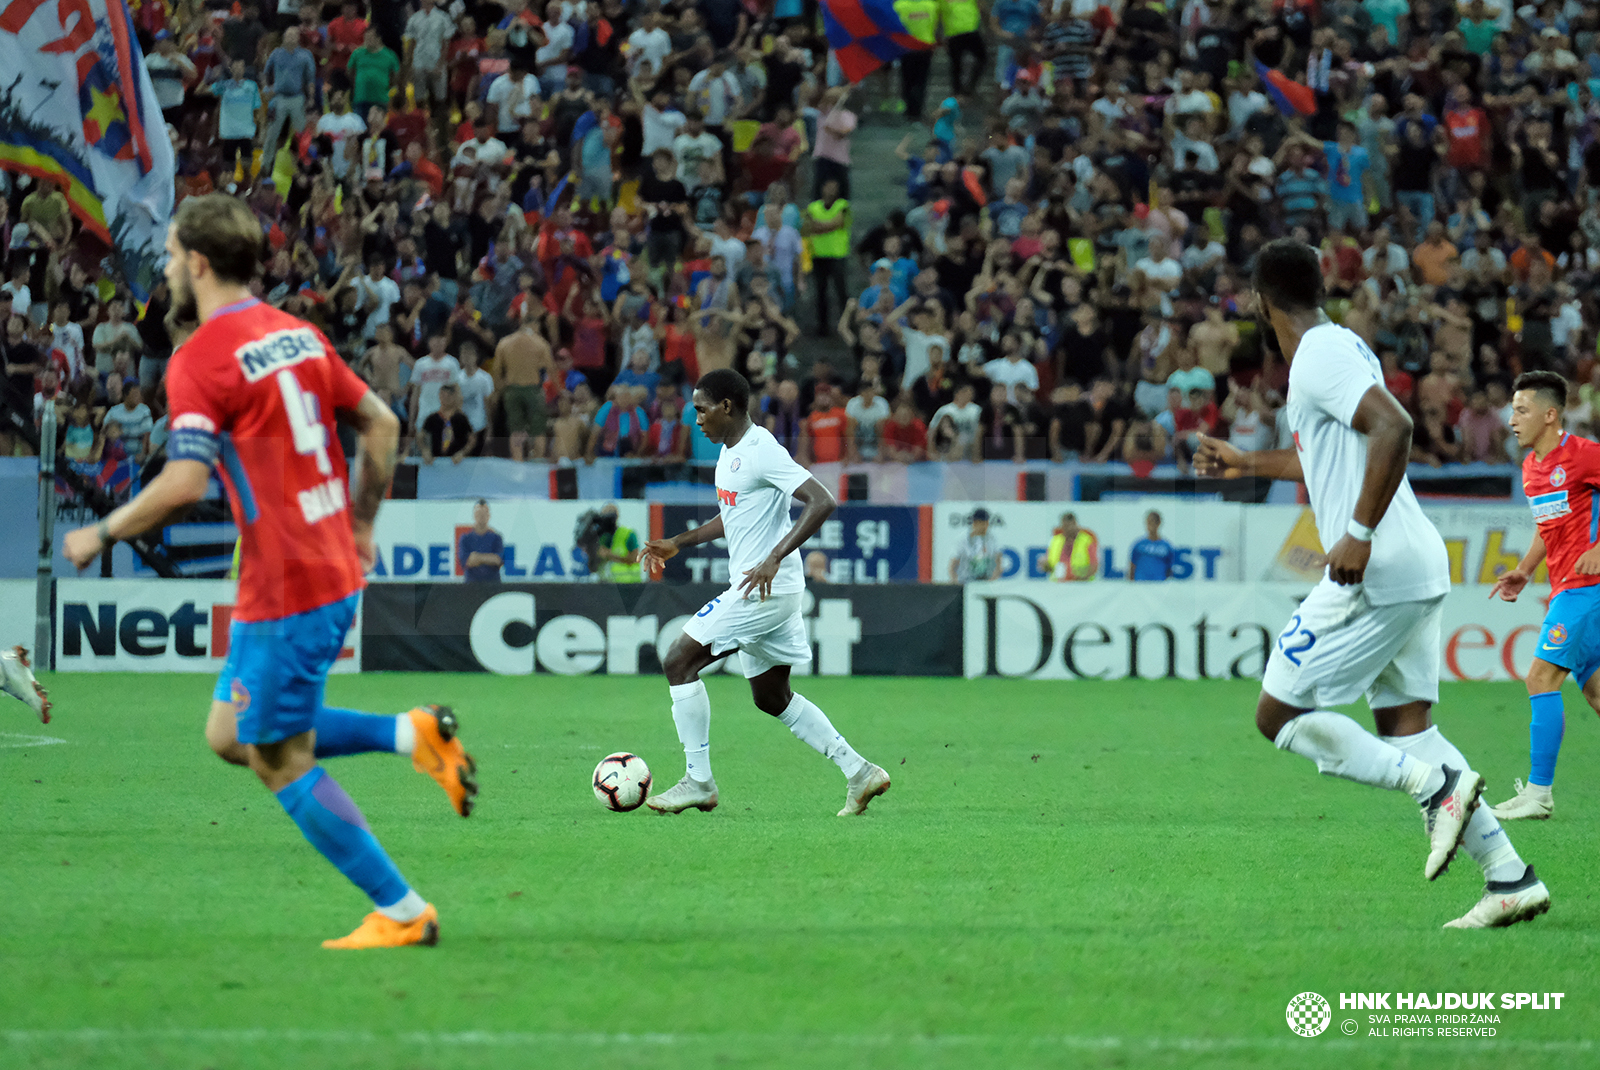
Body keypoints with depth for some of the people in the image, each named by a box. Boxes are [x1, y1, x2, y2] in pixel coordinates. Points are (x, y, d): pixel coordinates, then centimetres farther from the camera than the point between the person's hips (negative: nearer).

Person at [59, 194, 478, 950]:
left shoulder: (200, 359, -15)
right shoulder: (297, 334, 10)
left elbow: (184, 484, -24)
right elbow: (381, 422, 15)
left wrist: (101, 534, -9)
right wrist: (361, 526, 24)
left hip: (282, 590, -9)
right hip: (335, 570, 9)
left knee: (283, 765, 3)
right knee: (231, 736, 19)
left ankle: (401, 914, 4)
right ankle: (411, 734, 7)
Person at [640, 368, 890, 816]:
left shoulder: (761, 452, -17)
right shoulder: (730, 452, 14)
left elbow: (822, 502, -25)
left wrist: (775, 558, -30)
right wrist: (677, 543, 24)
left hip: (769, 589, -10)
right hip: (764, 593, 10)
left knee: (679, 661, -9)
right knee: (771, 697, 16)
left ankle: (698, 781, -5)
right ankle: (859, 772, 17)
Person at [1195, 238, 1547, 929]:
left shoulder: (1320, 358, -12)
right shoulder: (1337, 348, 19)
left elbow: (1393, 428, -28)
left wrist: (1360, 534, -26)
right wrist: (1247, 464, 46)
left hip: (1372, 572, -10)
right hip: (1416, 569, 10)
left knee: (1278, 715, -3)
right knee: (1404, 727, 10)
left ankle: (1436, 785, -14)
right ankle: (1511, 878, 2)